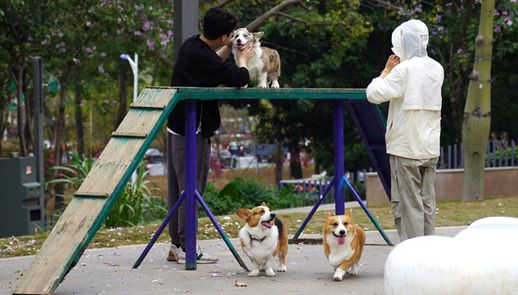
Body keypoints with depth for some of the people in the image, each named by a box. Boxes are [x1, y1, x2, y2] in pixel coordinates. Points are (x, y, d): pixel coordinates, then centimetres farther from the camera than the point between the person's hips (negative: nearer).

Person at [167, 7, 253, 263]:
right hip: (193, 131, -10)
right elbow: (240, 78, -25)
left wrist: (229, 48, 14)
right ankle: (186, 249, -1)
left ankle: (176, 245, 19)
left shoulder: (191, 46, 6)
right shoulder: (202, 57, -24)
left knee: (177, 188, 13)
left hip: (177, 127, 10)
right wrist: (242, 59, -4)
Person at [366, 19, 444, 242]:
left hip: (406, 149, -6)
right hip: (430, 148, 6)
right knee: (427, 203, 9)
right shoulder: (437, 69, 8)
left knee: (408, 204, -3)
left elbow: (373, 94, -15)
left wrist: (387, 70, -2)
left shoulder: (404, 70, -14)